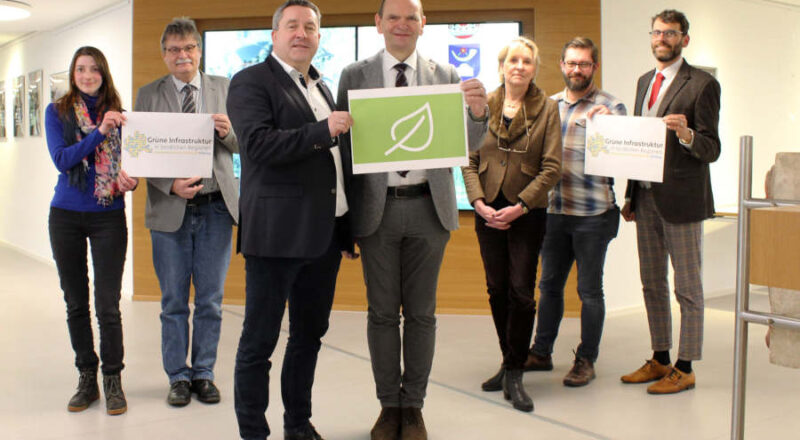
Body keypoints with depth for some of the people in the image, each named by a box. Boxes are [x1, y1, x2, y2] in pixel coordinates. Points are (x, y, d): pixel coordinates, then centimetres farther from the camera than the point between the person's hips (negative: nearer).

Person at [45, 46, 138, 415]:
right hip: (66, 215, 1)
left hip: (108, 216, 0)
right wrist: (99, 132, -21)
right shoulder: (57, 111, 1)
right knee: (76, 303, 9)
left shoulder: (117, 114, 5)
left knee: (107, 305, -3)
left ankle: (113, 380, 11)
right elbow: (61, 160, -11)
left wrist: (130, 180, -15)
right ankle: (87, 379, 21)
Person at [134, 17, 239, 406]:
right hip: (170, 210, 0)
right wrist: (171, 185, -18)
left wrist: (229, 132, -15)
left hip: (216, 207, 1)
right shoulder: (148, 95, 4)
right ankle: (178, 376, 22)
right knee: (174, 301, 8)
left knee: (210, 300, 8)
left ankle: (204, 373, 22)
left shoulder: (224, 88, 8)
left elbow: (243, 146, 8)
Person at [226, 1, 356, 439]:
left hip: (324, 234, 8)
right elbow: (259, 144, -19)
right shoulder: (251, 82, -4)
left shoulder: (320, 87, 18)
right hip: (277, 234, -7)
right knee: (259, 342, 3)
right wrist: (322, 131, -23)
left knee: (309, 335, 16)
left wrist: (347, 229, 19)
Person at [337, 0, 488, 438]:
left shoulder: (446, 76, 6)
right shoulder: (354, 76, 3)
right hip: (378, 208, 0)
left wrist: (478, 111, -19)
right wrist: (345, 218, -4)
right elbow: (344, 143, 2)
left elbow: (467, 146, 4)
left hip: (428, 207, 1)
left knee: (421, 312, 8)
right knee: (382, 312, 8)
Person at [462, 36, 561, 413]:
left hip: (527, 213, -3)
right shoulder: (483, 105, 5)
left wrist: (519, 206, -14)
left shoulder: (546, 109, -2)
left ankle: (514, 374, 6)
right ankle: (510, 363, 25)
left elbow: (552, 167, -6)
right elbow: (469, 159, 4)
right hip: (487, 211, 3)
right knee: (496, 289, 9)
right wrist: (478, 202, -10)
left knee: (521, 291, -5)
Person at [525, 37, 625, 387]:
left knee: (589, 290, 5)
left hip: (592, 214, -4)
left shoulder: (610, 106, -2)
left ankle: (586, 360, 17)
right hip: (554, 210, 5)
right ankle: (541, 352, 26)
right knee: (549, 284, 13)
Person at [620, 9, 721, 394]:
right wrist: (631, 195, 14)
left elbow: (711, 149, -10)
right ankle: (660, 360, 27)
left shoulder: (701, 84, -7)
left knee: (687, 288, 2)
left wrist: (686, 135, -31)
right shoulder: (645, 81, 14)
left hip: (681, 199, -7)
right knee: (652, 284, 14)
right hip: (646, 198, 7)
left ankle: (684, 369, 12)